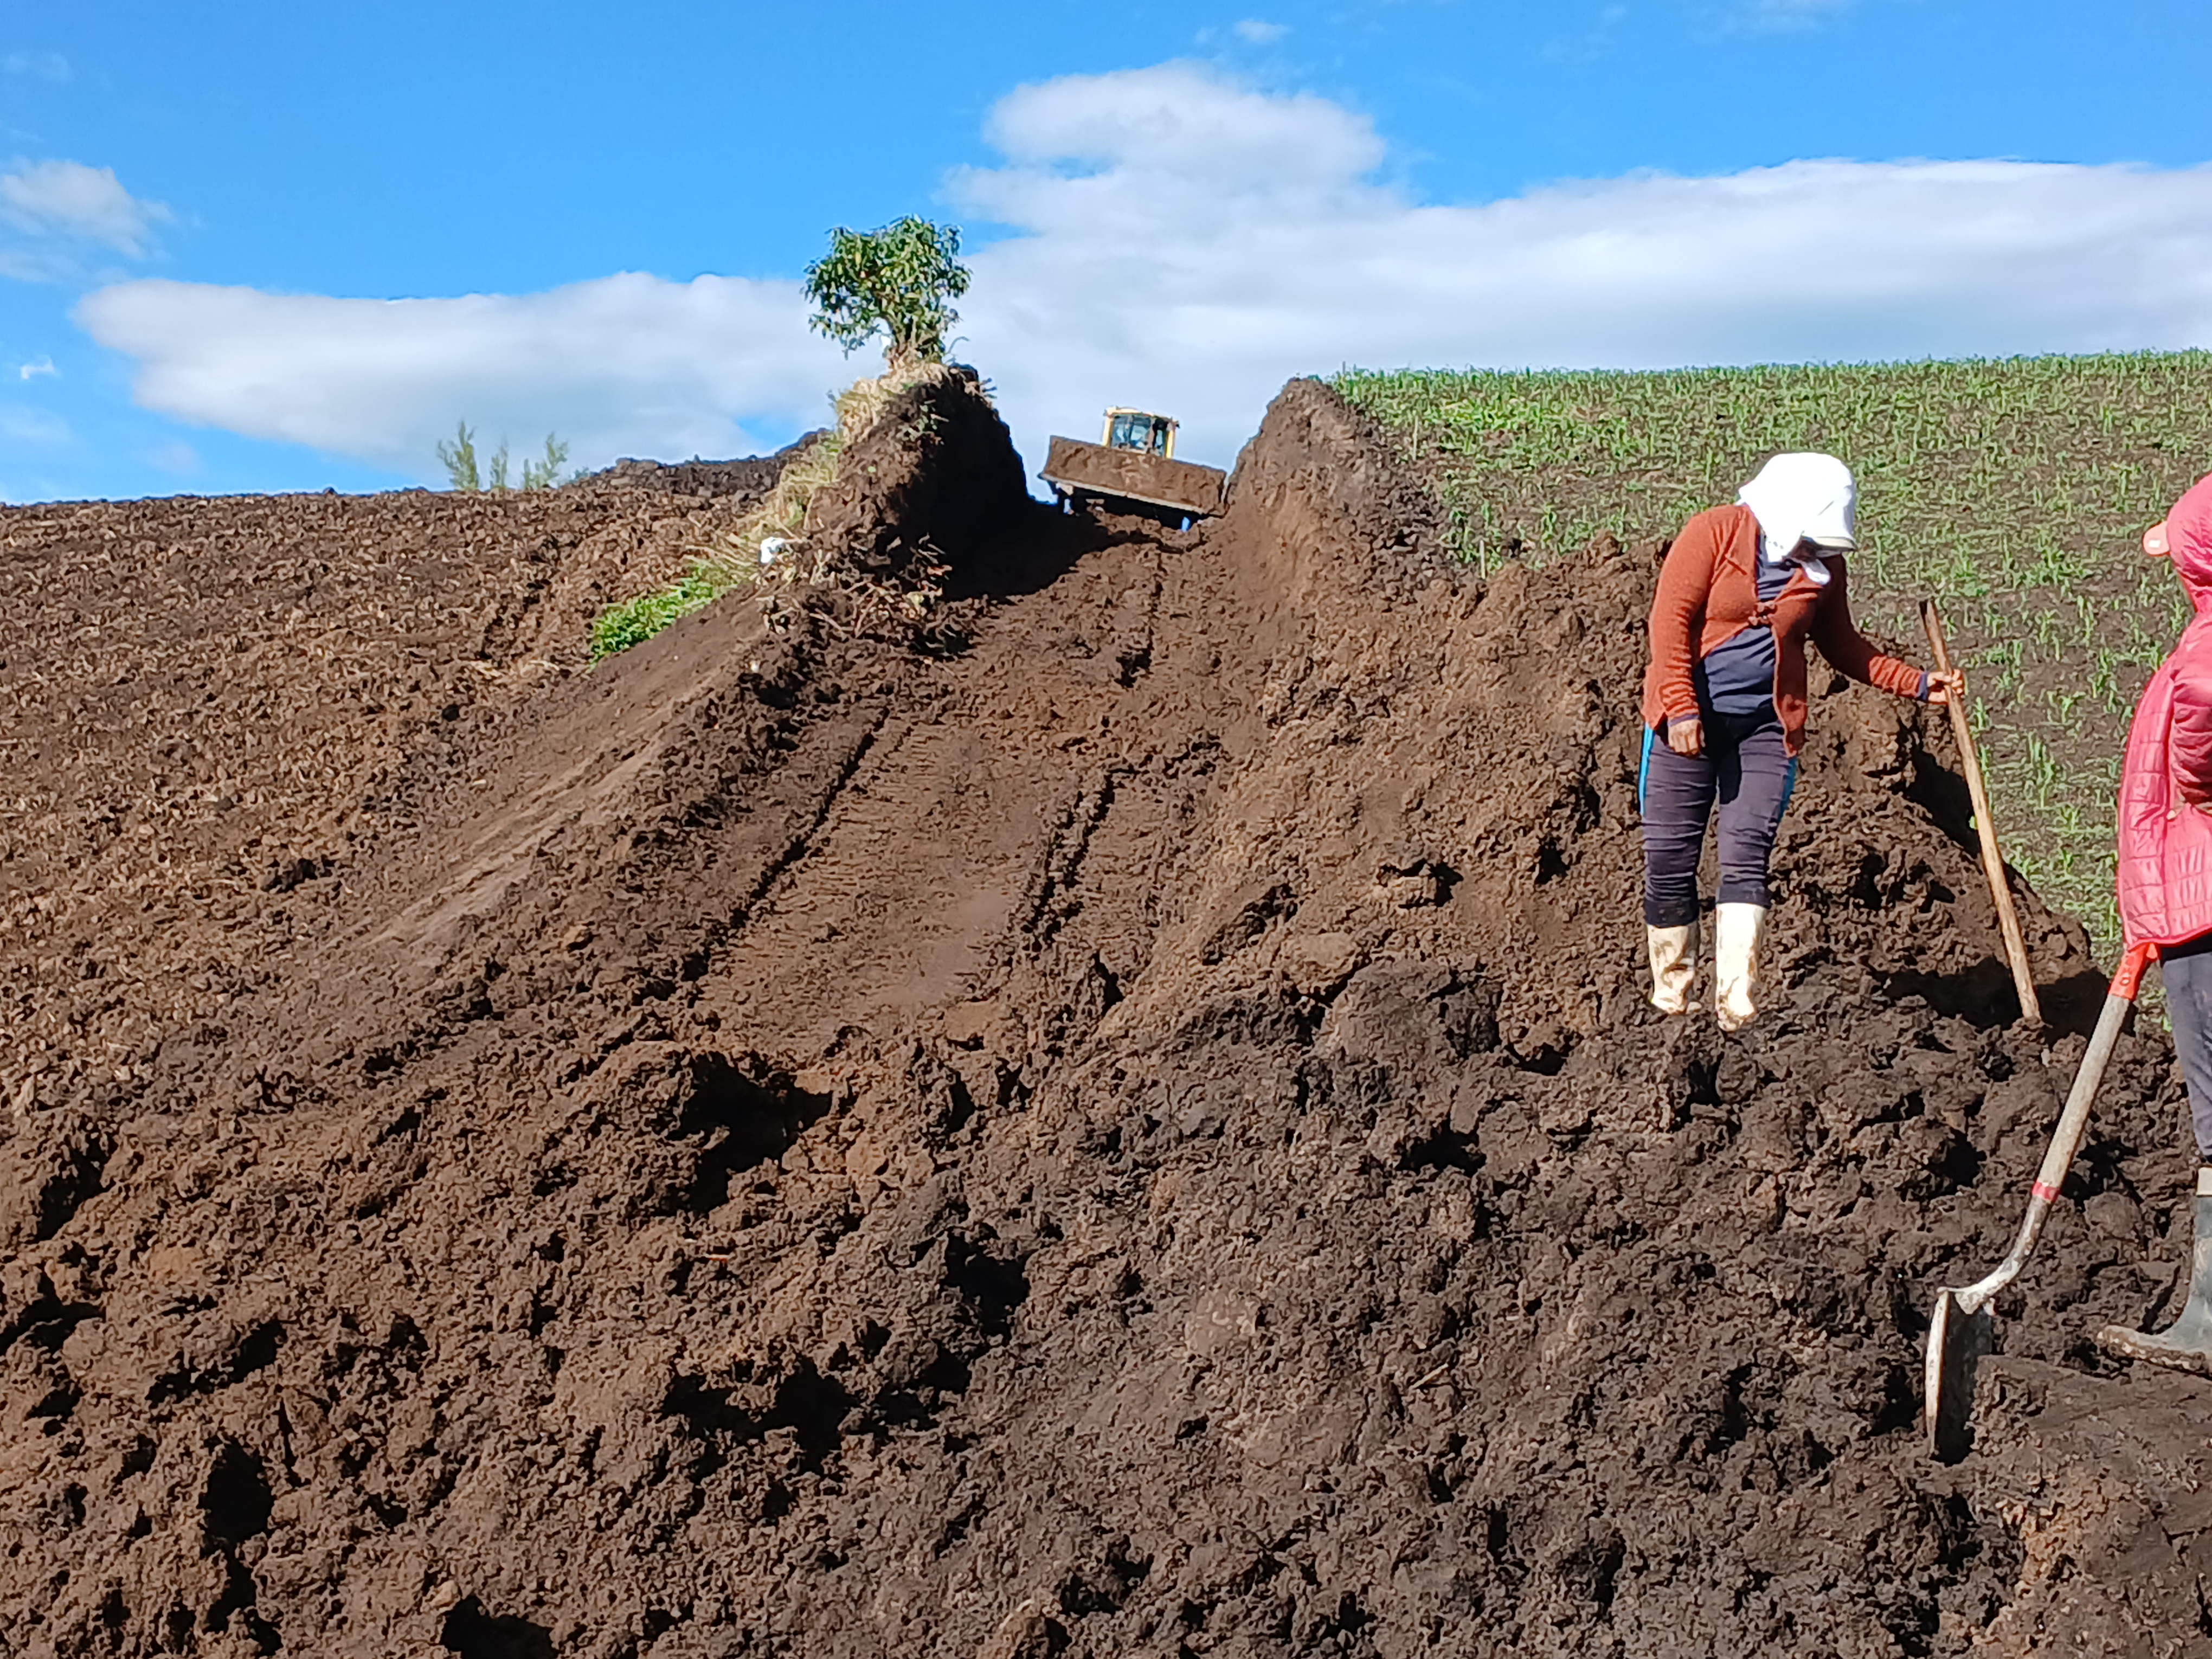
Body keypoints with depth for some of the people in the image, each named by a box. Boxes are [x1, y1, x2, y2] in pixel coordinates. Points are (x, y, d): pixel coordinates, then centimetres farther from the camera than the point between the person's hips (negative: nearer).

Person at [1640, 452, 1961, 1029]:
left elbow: (1841, 644, 20)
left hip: (1766, 727, 3)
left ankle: (1737, 1005, -15)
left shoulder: (1824, 566, 7)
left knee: (1747, 858, -9)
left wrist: (1916, 684, 13)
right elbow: (1671, 618, -10)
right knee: (1669, 861, -1)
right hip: (1689, 720, -2)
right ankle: (1670, 1001, 11)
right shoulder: (1715, 531, -6)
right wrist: (1682, 710, -17)